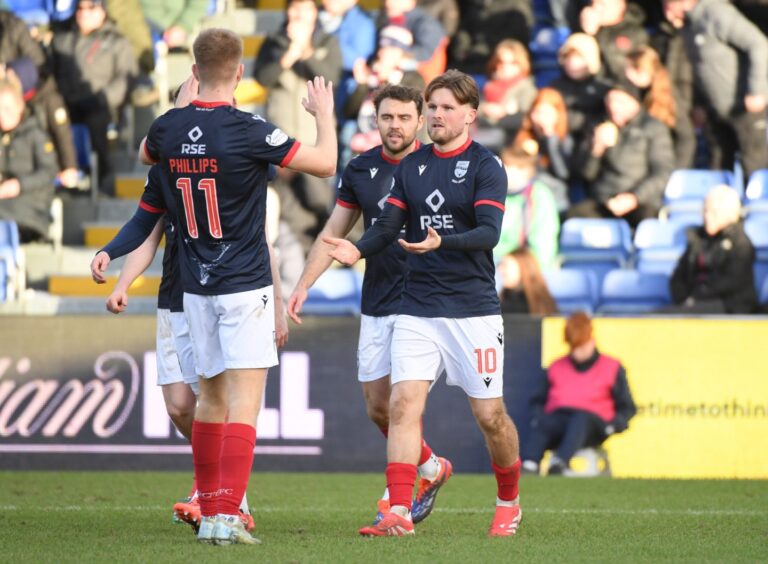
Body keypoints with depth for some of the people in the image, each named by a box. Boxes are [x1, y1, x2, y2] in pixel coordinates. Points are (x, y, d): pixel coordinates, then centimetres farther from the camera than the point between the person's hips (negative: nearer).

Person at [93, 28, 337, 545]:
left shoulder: (170, 129, 0)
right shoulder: (248, 131, -16)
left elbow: (146, 154, 26)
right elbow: (325, 163, -10)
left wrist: (183, 104, 33)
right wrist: (324, 113, 7)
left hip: (197, 288, 6)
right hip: (246, 287, -6)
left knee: (212, 395, 17)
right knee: (245, 400, -8)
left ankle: (210, 509, 21)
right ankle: (226, 517, -17)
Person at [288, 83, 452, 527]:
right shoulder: (360, 170, 7)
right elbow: (334, 234, 14)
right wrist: (303, 286, 9)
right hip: (376, 306, 5)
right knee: (378, 407, 8)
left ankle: (397, 495, -3)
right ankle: (432, 468, 30)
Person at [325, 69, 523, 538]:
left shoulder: (486, 167, -5)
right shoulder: (411, 166, 10)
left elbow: (489, 232, -17)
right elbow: (389, 224, 7)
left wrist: (441, 243, -34)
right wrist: (359, 250, -14)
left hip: (473, 309, -4)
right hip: (417, 308, 4)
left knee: (490, 414, 2)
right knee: (403, 403, -11)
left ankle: (509, 502, 25)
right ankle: (400, 512, -15)